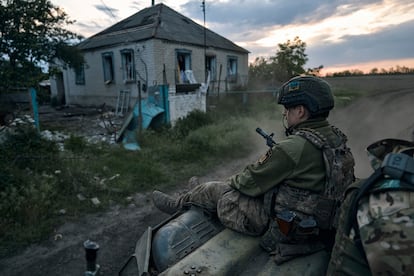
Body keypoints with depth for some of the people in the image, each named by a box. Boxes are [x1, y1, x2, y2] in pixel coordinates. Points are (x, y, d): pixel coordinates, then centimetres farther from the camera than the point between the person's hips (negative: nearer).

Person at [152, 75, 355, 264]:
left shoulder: (293, 147, -28)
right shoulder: (336, 138, 0)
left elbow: (250, 181, -18)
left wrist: (231, 181, 4)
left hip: (283, 228, -8)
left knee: (215, 191, 7)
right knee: (233, 185, 19)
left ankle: (177, 205, 33)